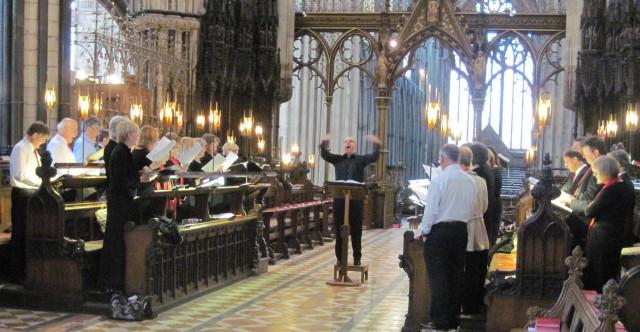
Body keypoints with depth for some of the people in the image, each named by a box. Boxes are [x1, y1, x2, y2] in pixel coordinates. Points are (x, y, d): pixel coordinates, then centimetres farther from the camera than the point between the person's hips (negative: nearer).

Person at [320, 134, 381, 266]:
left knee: (356, 230, 3)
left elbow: (374, 157, -8)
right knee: (339, 230, 6)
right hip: (339, 198, 2)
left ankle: (357, 258, 12)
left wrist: (376, 145, -24)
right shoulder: (338, 159, 13)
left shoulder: (361, 159, 7)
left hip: (355, 199, -2)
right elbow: (324, 155, 2)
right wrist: (325, 143, -15)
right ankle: (340, 258, 14)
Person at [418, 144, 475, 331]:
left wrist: (424, 231, 0)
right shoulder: (469, 181, 1)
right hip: (461, 230, 6)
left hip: (440, 231, -5)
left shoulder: (440, 180, -14)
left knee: (439, 277, 1)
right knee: (456, 275, 12)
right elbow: (473, 209, 5)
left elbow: (431, 210, -12)